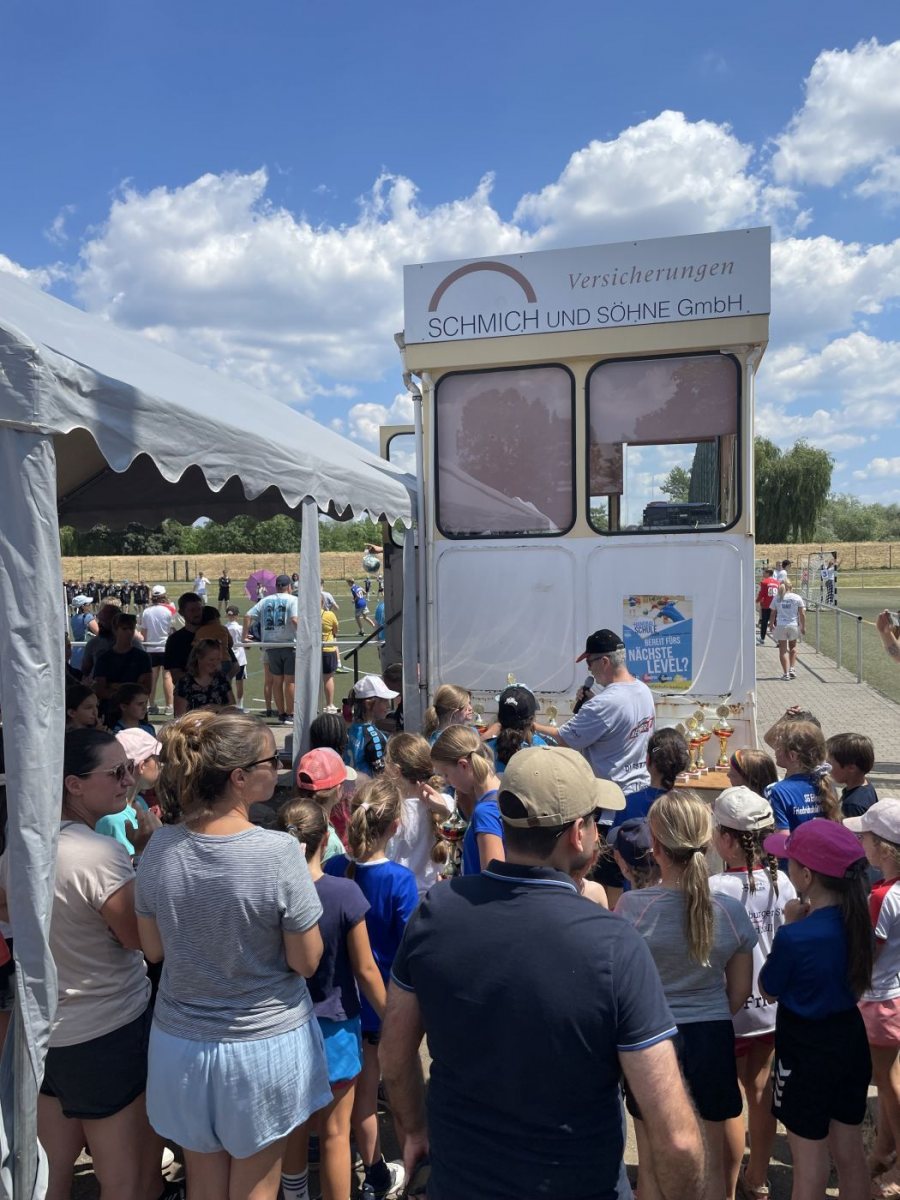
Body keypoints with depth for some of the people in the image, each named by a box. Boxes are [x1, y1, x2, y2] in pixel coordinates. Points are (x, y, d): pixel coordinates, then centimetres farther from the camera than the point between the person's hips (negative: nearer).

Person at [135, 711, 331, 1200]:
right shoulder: (279, 852, -25)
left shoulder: (160, 847, -12)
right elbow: (306, 962, -15)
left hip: (180, 1044, 4)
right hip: (263, 1044, -3)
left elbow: (154, 949, 1)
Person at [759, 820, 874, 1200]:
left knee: (809, 1154, 13)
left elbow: (768, 990, -12)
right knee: (849, 1149, 23)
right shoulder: (859, 920, -9)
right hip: (850, 1038, 7)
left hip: (807, 1049, -6)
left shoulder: (795, 937, -31)